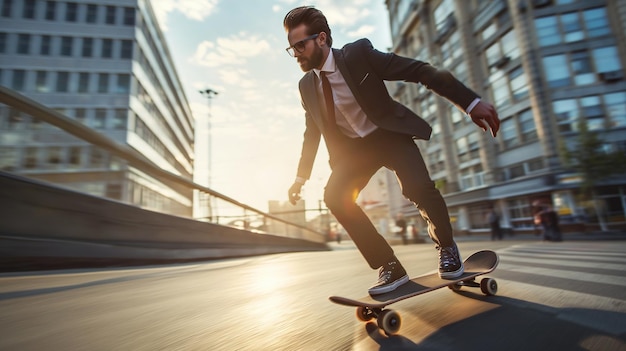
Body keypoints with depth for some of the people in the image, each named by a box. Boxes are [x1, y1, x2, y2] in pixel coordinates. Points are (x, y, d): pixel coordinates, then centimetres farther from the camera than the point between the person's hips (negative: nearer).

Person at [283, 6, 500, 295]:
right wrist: (301, 177, 10)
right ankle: (389, 266, -8)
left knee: (417, 187, -27)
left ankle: (446, 246, 7)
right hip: (353, 147, 4)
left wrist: (471, 102, -23)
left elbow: (419, 70, -17)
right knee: (335, 196, -20)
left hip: (389, 134, -3)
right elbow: (312, 133, 11)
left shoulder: (359, 53, -16)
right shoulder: (306, 86, -1)